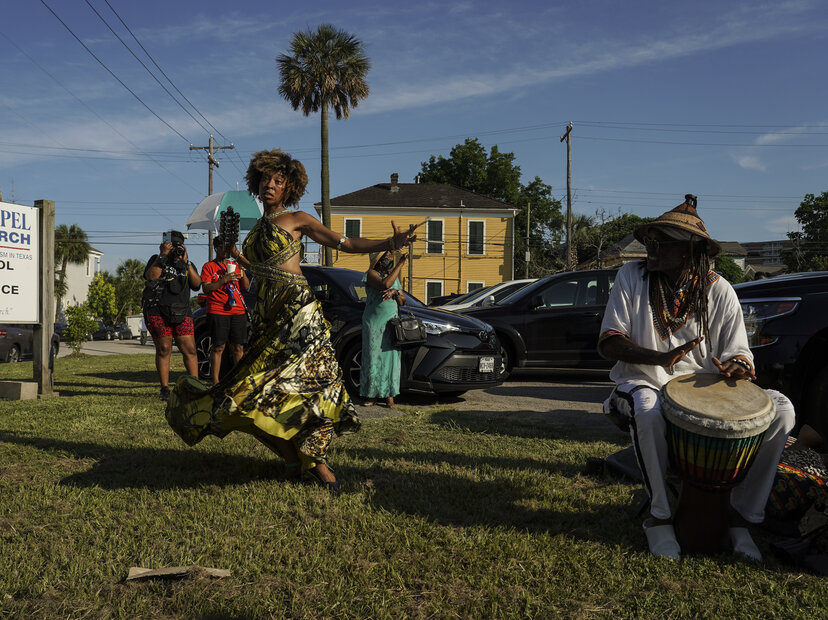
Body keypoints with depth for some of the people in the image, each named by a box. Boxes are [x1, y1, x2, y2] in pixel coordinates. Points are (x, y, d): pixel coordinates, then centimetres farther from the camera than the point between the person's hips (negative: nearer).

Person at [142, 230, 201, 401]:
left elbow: (197, 285, 1)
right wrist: (163, 256, -11)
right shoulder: (156, 260, 9)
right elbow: (151, 277, -11)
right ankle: (165, 390, 3)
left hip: (181, 313, 3)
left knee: (189, 349, -5)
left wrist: (186, 263, -5)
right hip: (157, 312, -3)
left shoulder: (187, 264, 17)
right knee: (164, 350, -3)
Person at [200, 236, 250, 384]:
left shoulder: (234, 265, 19)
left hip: (238, 311, 4)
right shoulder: (209, 266, 6)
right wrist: (224, 280, -16)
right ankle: (215, 381, -2)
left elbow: (246, 287, 18)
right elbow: (206, 289, -5)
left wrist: (243, 274, -1)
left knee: (238, 347, 2)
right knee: (219, 347, -5)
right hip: (217, 312, -4)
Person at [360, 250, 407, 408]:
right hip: (373, 323, -5)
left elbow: (403, 301, 14)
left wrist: (395, 292, -8)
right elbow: (385, 284, -25)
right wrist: (400, 264, -20)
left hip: (392, 323, 5)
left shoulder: (394, 276, 16)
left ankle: (389, 395, 6)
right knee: (373, 358, -4)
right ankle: (371, 395, 5)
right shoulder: (371, 274, -3)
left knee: (391, 358, 0)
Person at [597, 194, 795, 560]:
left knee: (780, 410, -18)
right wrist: (660, 358, -27)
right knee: (648, 412, -39)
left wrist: (737, 366, -28)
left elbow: (738, 352, 0)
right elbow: (607, 342, -9)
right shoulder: (631, 277, -2)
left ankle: (741, 513, -5)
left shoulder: (718, 291, 1)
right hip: (644, 382, -2)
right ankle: (660, 516, -17)